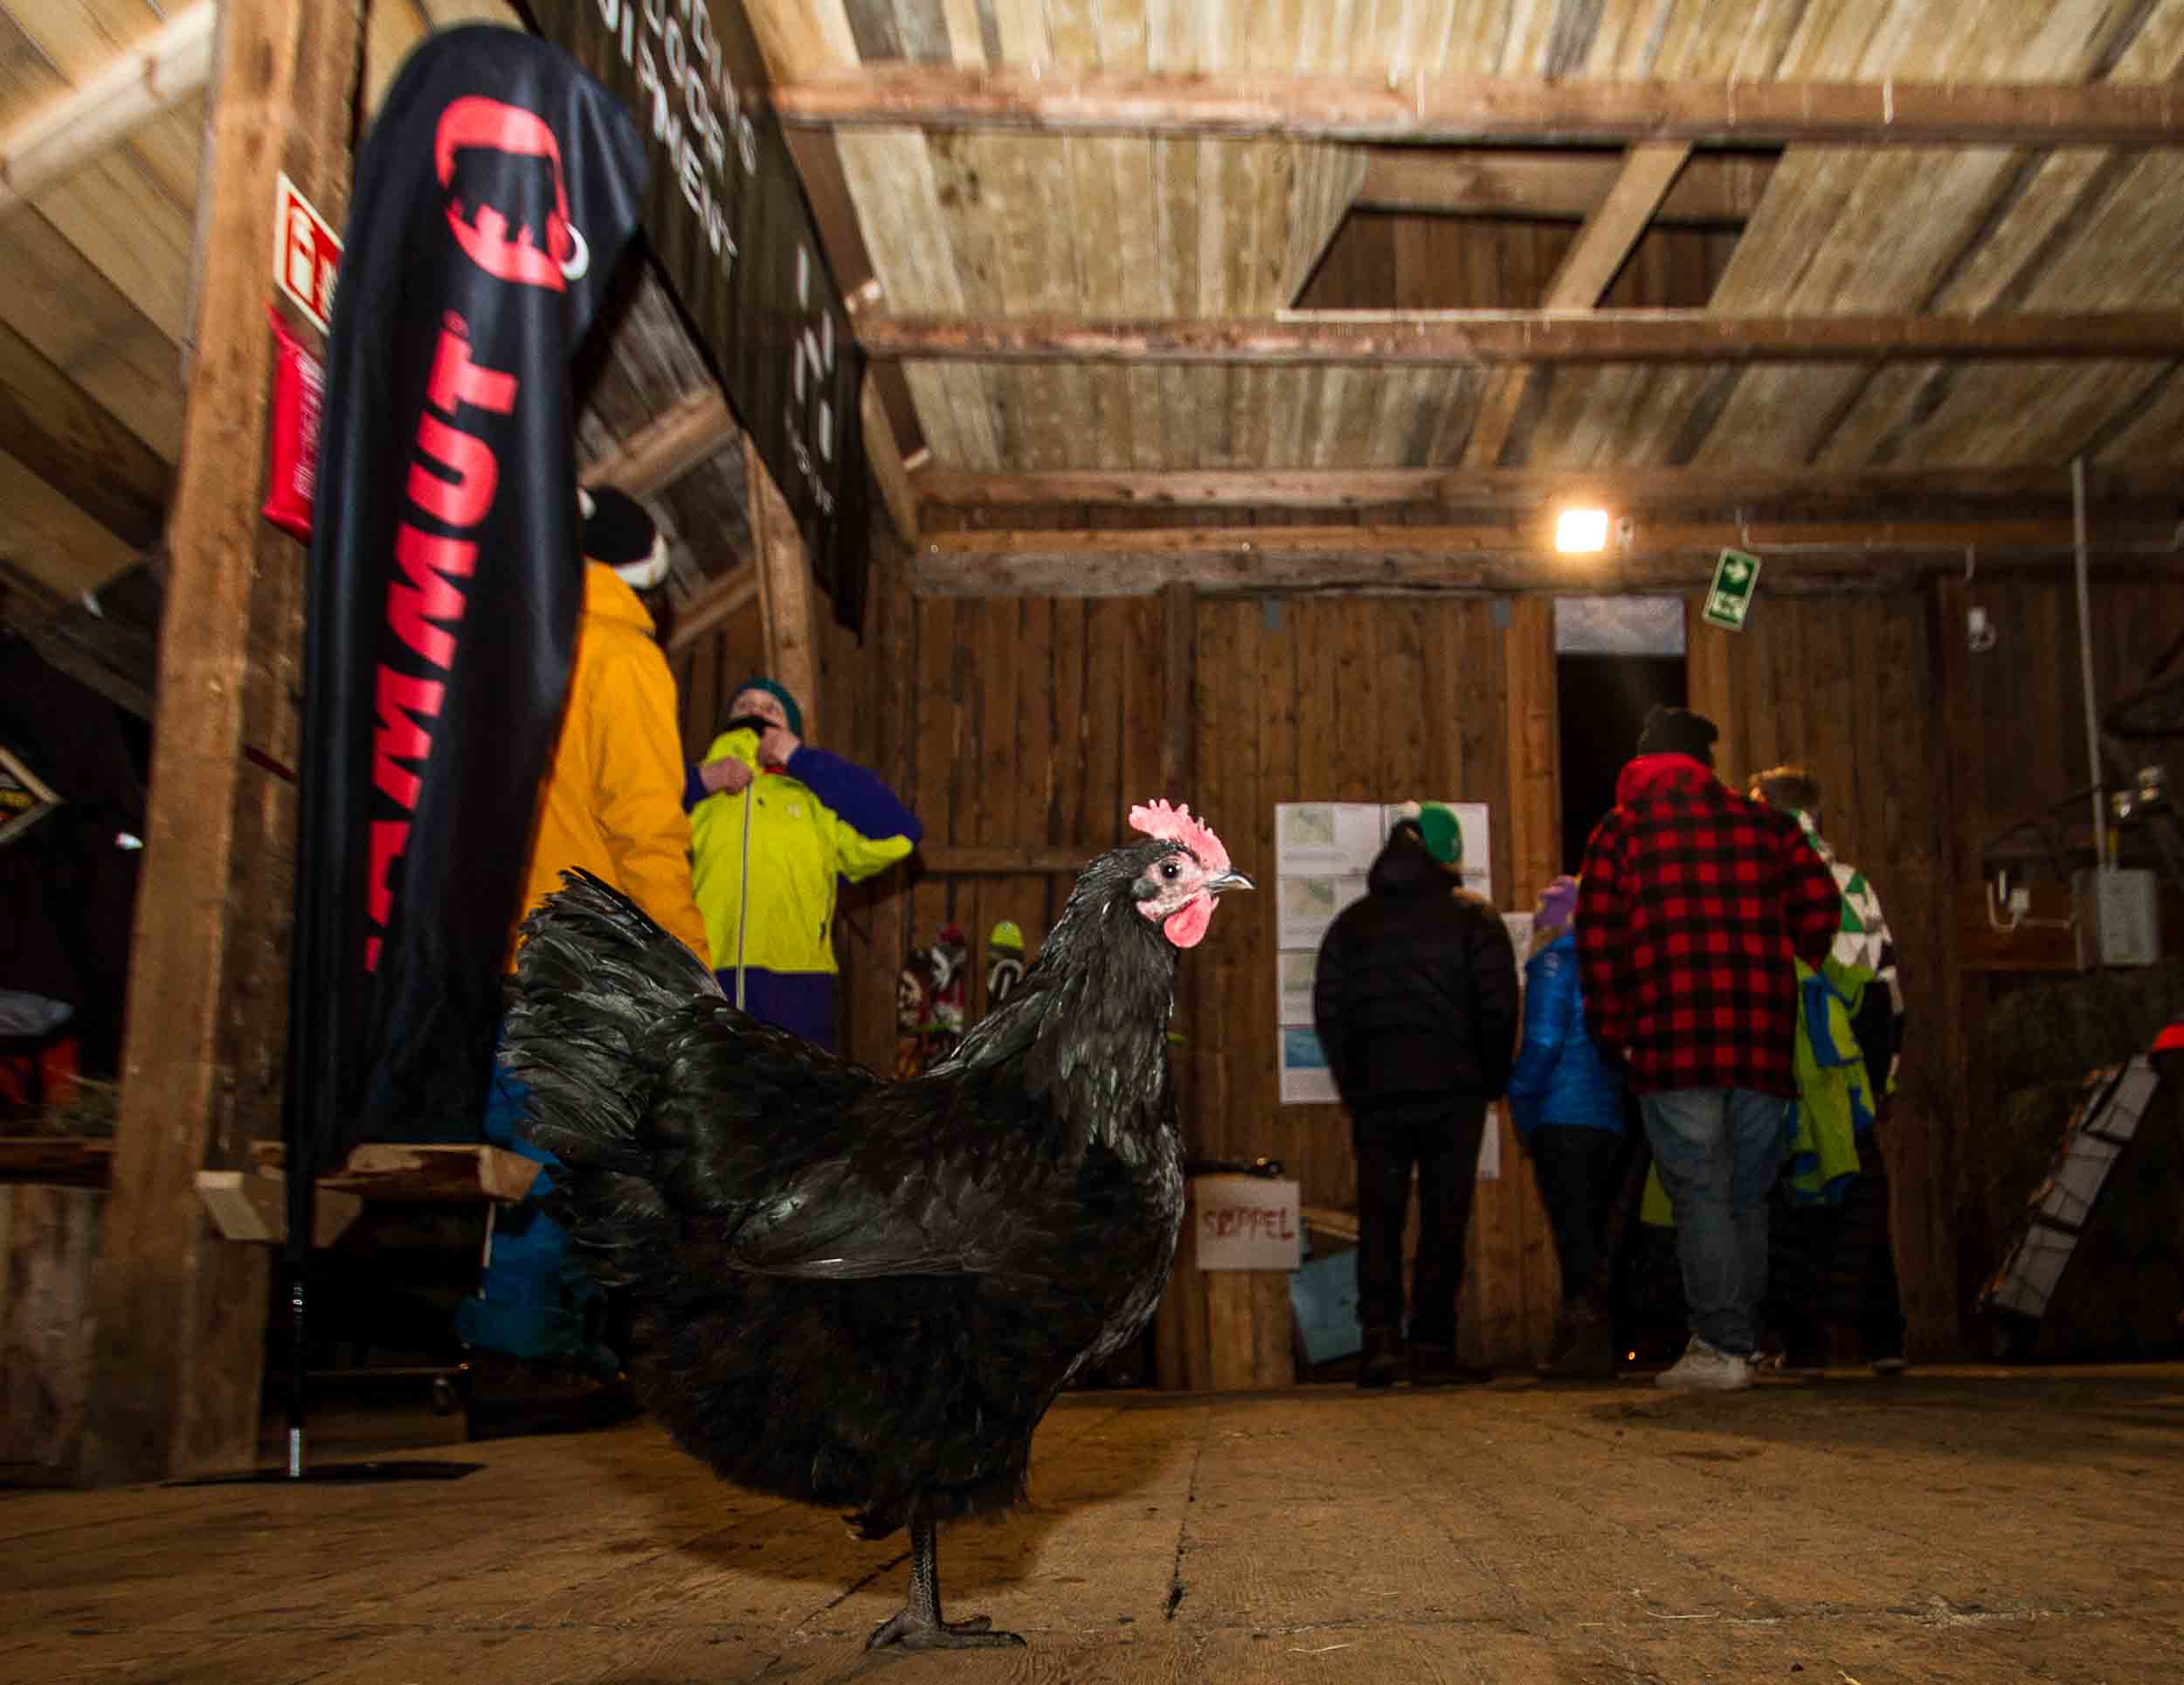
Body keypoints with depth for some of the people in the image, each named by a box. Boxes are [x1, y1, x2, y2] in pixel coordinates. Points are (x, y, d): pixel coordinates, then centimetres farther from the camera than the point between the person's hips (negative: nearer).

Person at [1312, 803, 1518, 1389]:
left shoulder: (1351, 922, 10)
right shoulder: (1473, 918, 1)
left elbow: (1327, 1012, 7)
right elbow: (1498, 1006, -4)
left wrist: (1353, 1084, 13)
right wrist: (1490, 1080, 6)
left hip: (1375, 1096, 2)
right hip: (1452, 1093, -2)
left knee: (1379, 1219, 7)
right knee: (1444, 1219, 3)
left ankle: (1380, 1337, -4)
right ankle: (1433, 1347, 1)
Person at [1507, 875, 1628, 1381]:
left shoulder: (1555, 962, -5)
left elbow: (1542, 1040, -14)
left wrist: (1520, 1105, -4)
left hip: (1562, 1117, -7)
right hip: (1609, 1119, 7)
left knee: (1573, 1230, -7)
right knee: (1591, 1230, 12)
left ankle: (1588, 1343, -10)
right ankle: (1588, 1338, 15)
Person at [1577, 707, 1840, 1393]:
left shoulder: (1619, 831, 5)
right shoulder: (1758, 820, 14)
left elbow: (1599, 943, -1)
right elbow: (1819, 899, 7)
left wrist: (1612, 1034, 7)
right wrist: (1792, 974, 24)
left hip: (1672, 1040, -3)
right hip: (1762, 1040, 3)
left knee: (1699, 1194, -1)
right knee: (1747, 1195, 13)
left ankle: (1718, 1348, -3)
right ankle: (1742, 1338, 21)